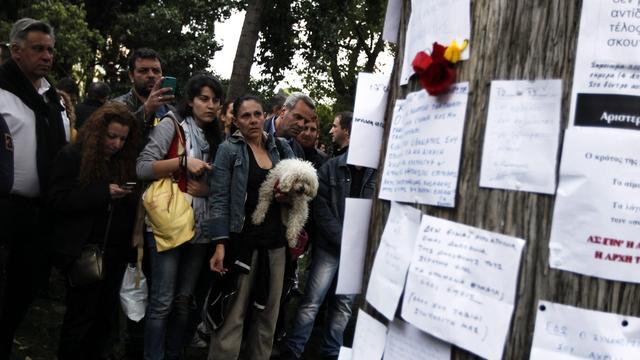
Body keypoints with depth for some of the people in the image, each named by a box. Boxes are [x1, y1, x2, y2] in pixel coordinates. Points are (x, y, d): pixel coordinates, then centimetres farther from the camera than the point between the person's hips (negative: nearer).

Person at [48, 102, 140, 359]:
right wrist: (104, 193, -21)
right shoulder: (72, 156, -6)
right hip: (85, 251, -5)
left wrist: (129, 198, -9)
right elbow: (58, 200, -14)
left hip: (116, 250, 5)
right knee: (80, 316, 2)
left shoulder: (125, 161, 8)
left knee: (106, 315, 13)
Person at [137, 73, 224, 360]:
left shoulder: (215, 137, 13)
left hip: (199, 228, 6)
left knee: (184, 299, 13)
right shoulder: (172, 124, -4)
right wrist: (184, 161, -21)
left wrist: (206, 189, -2)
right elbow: (142, 168, -13)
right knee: (162, 301, -3)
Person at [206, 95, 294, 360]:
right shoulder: (229, 149, -3)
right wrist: (220, 244, -17)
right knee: (233, 314, -2)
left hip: (276, 241, 5)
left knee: (269, 311, 11)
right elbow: (220, 198, -9)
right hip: (244, 241, -4)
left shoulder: (281, 148, 9)